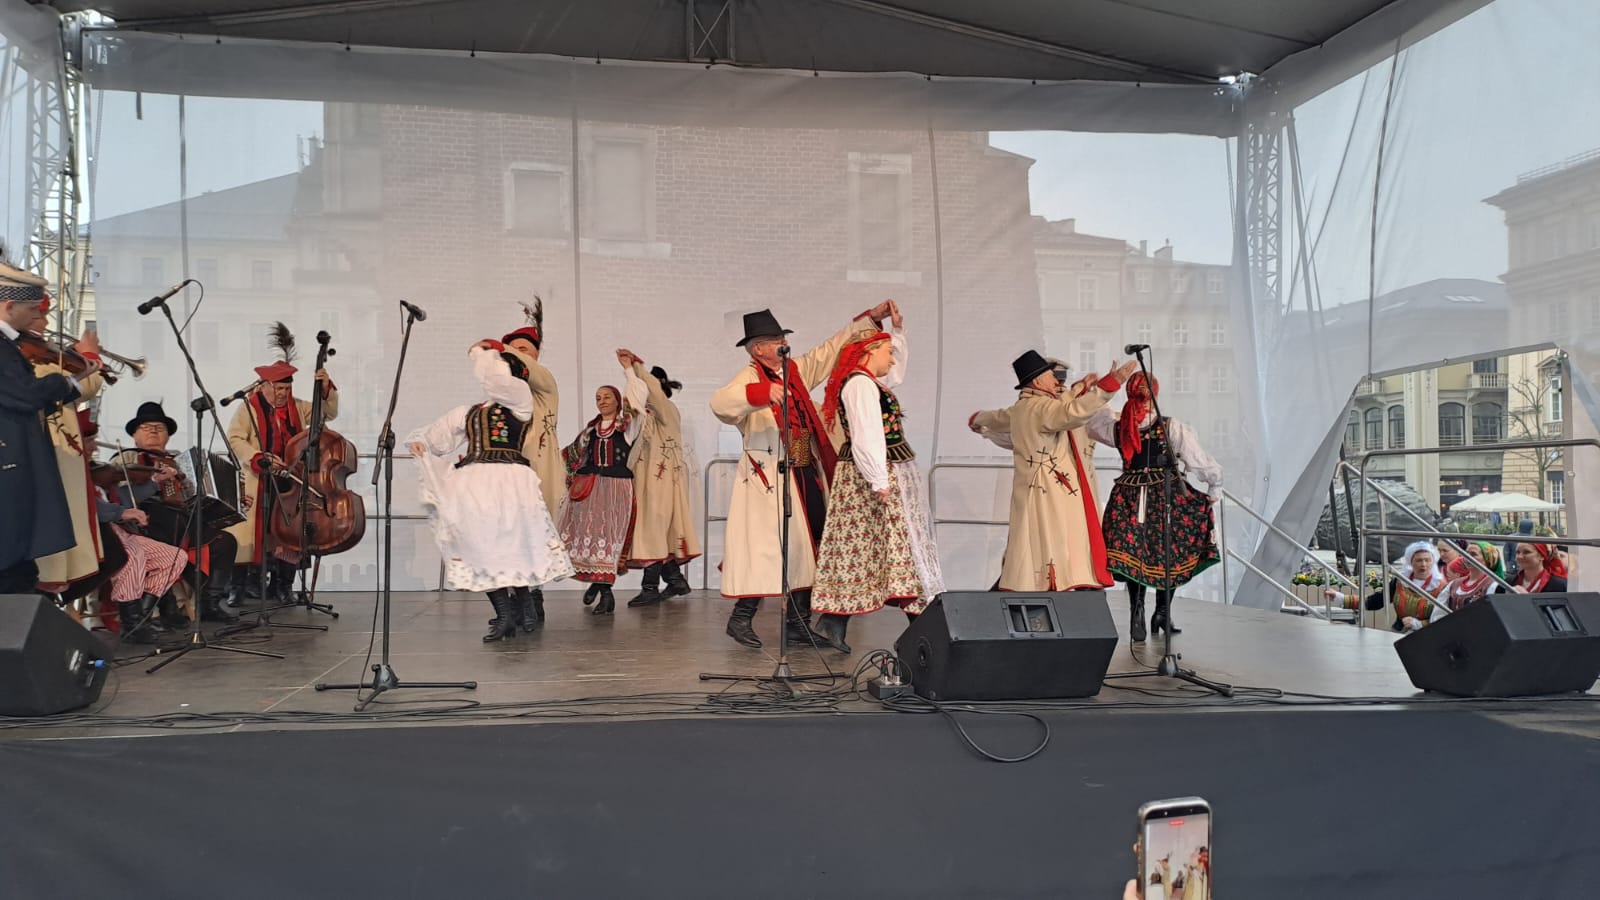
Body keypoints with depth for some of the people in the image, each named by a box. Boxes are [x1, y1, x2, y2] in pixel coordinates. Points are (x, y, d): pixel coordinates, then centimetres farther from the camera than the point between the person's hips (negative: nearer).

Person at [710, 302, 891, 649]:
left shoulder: (797, 370, 13)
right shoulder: (751, 377, -9)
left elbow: (831, 349, 22)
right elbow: (720, 402, -28)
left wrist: (870, 318, 20)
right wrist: (764, 393, -43)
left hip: (807, 474, 8)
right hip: (769, 475, -8)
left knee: (808, 546, 8)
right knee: (768, 545, -8)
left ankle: (798, 621, 18)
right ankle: (741, 618, 6)